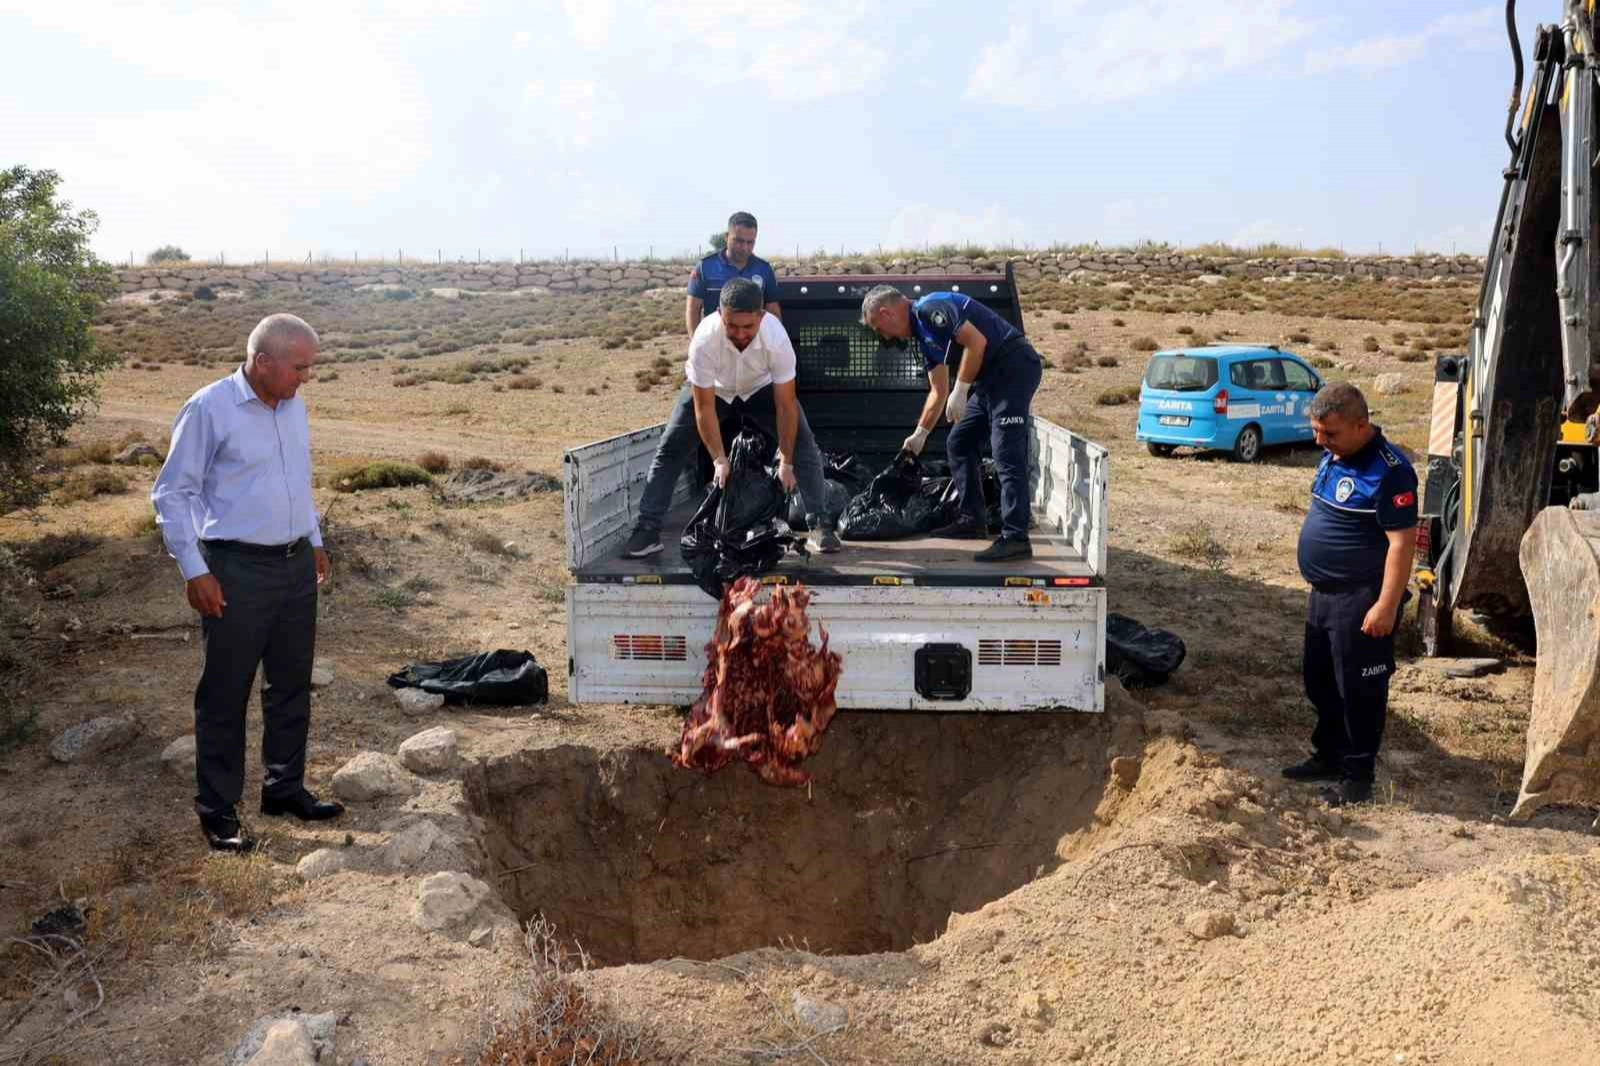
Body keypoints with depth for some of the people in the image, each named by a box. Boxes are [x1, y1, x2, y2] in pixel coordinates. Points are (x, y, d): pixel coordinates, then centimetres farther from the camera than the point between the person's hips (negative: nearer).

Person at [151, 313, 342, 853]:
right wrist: (194, 572, -14)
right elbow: (171, 494, -11)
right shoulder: (209, 409, -14)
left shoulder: (294, 406, 7)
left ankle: (285, 787, 29)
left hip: (297, 565, 7)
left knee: (292, 684, 14)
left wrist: (314, 541, 21)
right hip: (237, 570, -7)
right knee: (225, 693, 2)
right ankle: (218, 809, 13)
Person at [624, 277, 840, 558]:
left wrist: (786, 462, -26)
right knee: (670, 451, -10)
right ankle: (646, 531, -1)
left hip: (761, 387, 0)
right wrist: (719, 459, -27)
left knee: (804, 445, -13)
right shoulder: (704, 340, -39)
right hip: (711, 389, 0)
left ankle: (821, 525, -1)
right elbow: (704, 406, -28)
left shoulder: (777, 338, -38)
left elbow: (785, 405, -30)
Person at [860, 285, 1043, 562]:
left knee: (1006, 454, -14)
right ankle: (973, 520, 22)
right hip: (992, 378, 10)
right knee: (959, 444, 15)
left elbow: (977, 341, -21)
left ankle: (1015, 538, -16)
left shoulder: (931, 309, -12)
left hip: (1014, 365, -10)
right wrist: (920, 434, 28)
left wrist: (960, 391, -16)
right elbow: (938, 391, 25)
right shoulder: (923, 334, 18)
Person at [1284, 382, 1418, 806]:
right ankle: (1328, 756, 35)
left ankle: (1357, 776, 13)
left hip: (1361, 602, -9)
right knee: (1320, 682, 19)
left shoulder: (1387, 470, -21)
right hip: (1324, 594, 10)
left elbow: (1402, 542, -22)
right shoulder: (1332, 457, 8)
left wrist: (1387, 606, -24)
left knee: (1359, 690, 2)